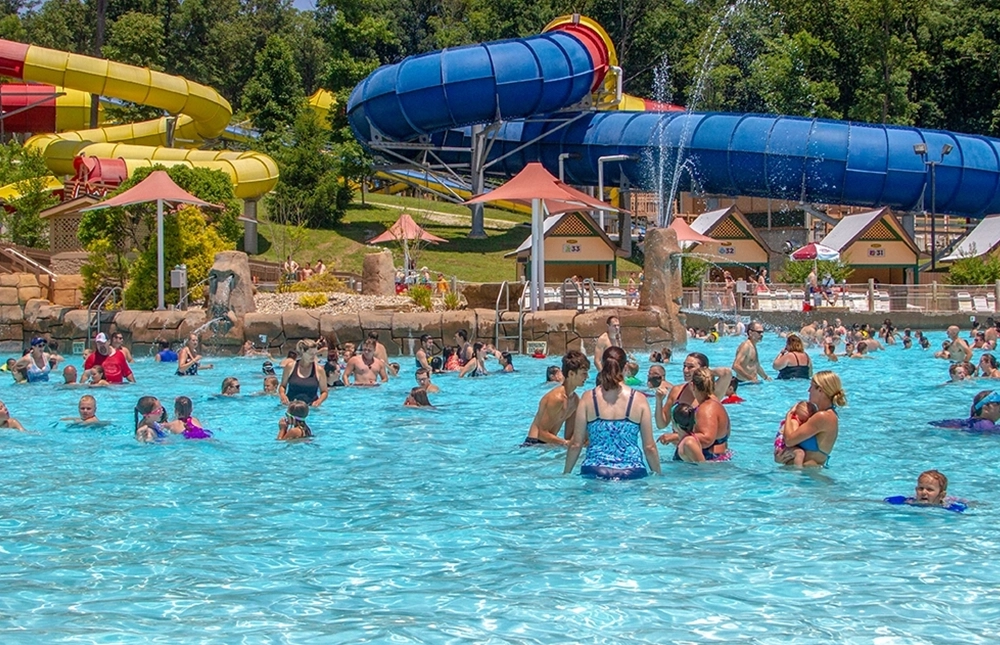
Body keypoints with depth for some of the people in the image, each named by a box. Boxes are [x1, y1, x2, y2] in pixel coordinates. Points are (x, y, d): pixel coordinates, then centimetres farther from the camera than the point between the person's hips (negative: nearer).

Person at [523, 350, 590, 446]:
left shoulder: (575, 400, 8)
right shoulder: (556, 398, -18)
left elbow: (569, 437, 11)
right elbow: (542, 433, -19)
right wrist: (566, 443, -25)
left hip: (549, 444, 9)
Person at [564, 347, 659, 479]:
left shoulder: (588, 399, 2)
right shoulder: (639, 400, 2)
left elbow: (575, 444, 4)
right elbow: (649, 447, 4)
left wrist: (566, 473, 17)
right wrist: (658, 475, 16)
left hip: (594, 472, 1)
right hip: (632, 473, -1)